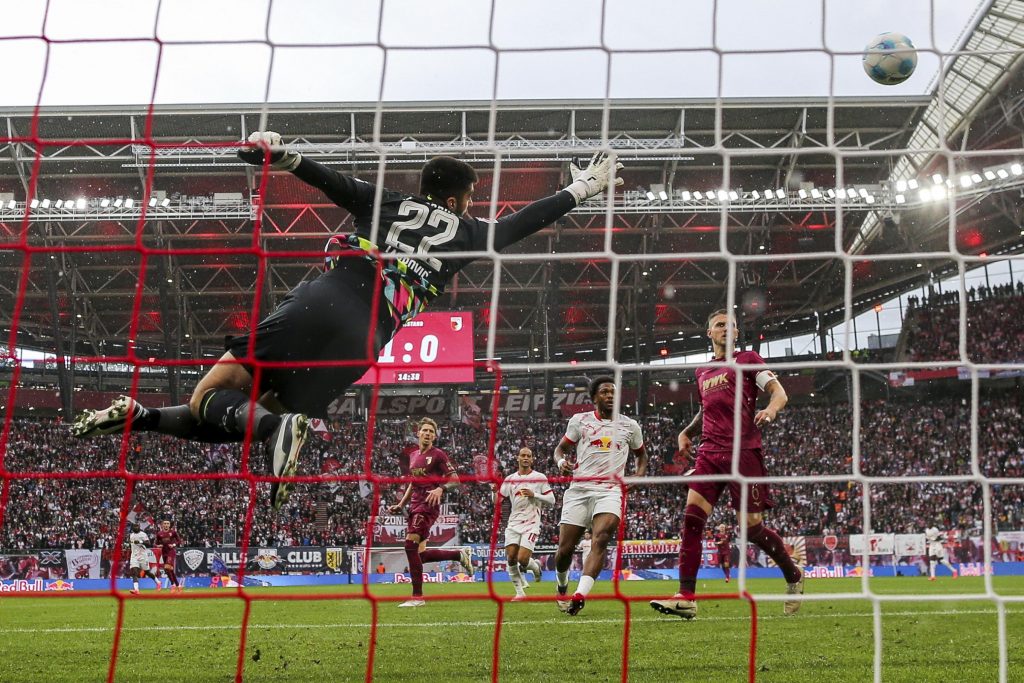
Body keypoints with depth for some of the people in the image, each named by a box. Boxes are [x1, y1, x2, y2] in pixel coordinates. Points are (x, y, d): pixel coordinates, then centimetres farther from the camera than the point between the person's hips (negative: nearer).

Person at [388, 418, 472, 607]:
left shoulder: (438, 455, -3)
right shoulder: (412, 455, 19)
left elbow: (455, 480, -7)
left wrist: (441, 489, -26)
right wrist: (400, 505, 20)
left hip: (428, 505, -8)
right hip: (415, 505, 8)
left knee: (411, 545, -19)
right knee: (420, 554, 3)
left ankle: (417, 597, -13)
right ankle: (460, 555, 25)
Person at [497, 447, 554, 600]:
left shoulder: (540, 478, 1)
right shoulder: (510, 479, 9)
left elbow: (551, 500, 0)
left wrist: (534, 495, -14)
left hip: (531, 524, -3)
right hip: (514, 524, 3)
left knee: (522, 559, -14)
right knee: (511, 558, -7)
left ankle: (536, 566, 22)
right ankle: (519, 592, 6)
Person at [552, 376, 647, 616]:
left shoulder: (630, 425, 12)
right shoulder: (579, 420, 10)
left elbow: (641, 455, 27)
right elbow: (560, 448, 17)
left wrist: (638, 477, 7)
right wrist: (561, 462, -6)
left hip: (610, 490, -1)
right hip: (578, 489, 1)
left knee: (601, 538, -27)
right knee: (565, 549, -2)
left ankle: (580, 595, -38)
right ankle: (562, 586, 30)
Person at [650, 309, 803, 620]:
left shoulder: (748, 360, 6)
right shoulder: (702, 372, 22)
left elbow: (779, 392, -4)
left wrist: (771, 409, -26)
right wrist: (687, 432, 18)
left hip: (743, 452, -5)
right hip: (710, 452, 5)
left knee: (752, 527, -5)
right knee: (692, 516, -12)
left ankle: (794, 577, 21)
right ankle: (686, 598, -14)